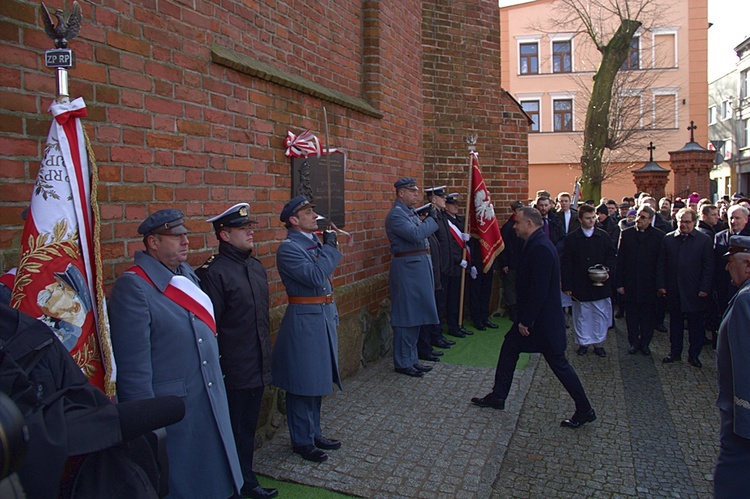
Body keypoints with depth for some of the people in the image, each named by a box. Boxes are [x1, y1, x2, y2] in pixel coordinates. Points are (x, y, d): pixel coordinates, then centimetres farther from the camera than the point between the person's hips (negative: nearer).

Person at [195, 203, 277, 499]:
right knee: (232, 433, 9)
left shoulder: (256, 267, 9)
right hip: (232, 372, -7)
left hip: (257, 368, 8)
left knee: (248, 428, 21)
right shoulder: (213, 272, -17)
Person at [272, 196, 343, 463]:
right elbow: (316, 277, -26)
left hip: (324, 316, 9)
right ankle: (302, 441, 20)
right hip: (304, 320, -8)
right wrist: (330, 246, -18)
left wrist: (332, 312, 20)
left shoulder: (314, 241, 10)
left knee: (317, 381, 18)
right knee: (302, 384, 4)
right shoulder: (288, 248, -15)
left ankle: (314, 433, 32)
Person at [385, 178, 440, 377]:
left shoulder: (410, 211, 16)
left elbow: (420, 233, 15)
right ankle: (403, 363, 10)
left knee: (415, 315, 15)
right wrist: (432, 219, -13)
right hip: (406, 268, -10)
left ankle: (412, 359, 26)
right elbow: (416, 234, -23)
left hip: (419, 267, 10)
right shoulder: (395, 214, -13)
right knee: (406, 317, -2)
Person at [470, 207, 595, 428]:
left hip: (543, 319, -10)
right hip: (532, 315, 10)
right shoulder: (536, 244, 9)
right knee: (509, 348, 14)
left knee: (558, 362, 1)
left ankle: (585, 410, 17)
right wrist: (524, 318, 17)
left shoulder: (540, 248, -23)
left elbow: (539, 290, -26)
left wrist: (526, 321, -20)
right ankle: (497, 397, 26)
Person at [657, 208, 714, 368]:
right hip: (674, 291, 2)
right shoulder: (668, 239, 5)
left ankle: (694, 355, 19)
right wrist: (661, 285, -1)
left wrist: (705, 288, -9)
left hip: (695, 292, -2)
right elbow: (661, 264, 6)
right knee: (675, 323, 12)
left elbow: (708, 266, -3)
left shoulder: (704, 240, -2)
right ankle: (675, 352, 24)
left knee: (696, 325, 6)